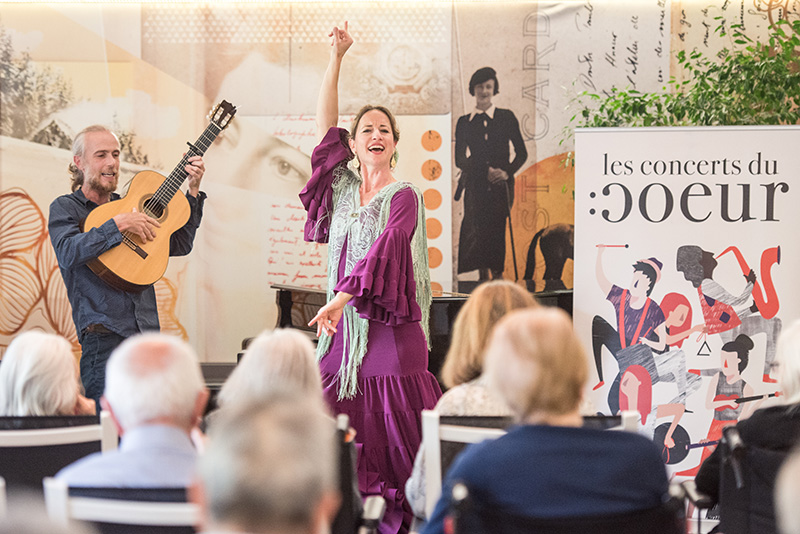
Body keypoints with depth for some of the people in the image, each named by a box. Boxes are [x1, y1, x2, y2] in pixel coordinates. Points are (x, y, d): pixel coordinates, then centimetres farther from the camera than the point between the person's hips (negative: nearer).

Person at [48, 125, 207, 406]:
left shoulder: (127, 206, 20)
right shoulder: (65, 208, 5)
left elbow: (179, 245, 18)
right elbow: (68, 253, -15)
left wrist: (193, 191, 11)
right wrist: (118, 225, -16)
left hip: (148, 335, 5)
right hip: (103, 339, -5)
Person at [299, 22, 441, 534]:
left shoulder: (403, 196, -4)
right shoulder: (343, 185, 13)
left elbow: (386, 248, -18)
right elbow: (326, 125, 11)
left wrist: (342, 297, -30)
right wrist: (337, 58, 5)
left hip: (388, 324, -5)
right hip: (343, 324, 5)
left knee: (395, 427, -7)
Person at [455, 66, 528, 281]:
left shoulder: (506, 117, 9)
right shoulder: (464, 122, 11)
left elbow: (522, 153, 9)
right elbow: (460, 159, 8)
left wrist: (507, 172, -8)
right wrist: (484, 171, -7)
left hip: (500, 184, -1)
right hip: (475, 185, 1)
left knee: (496, 230, -7)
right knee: (477, 230, -9)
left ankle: (497, 274, 2)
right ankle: (483, 277, -5)